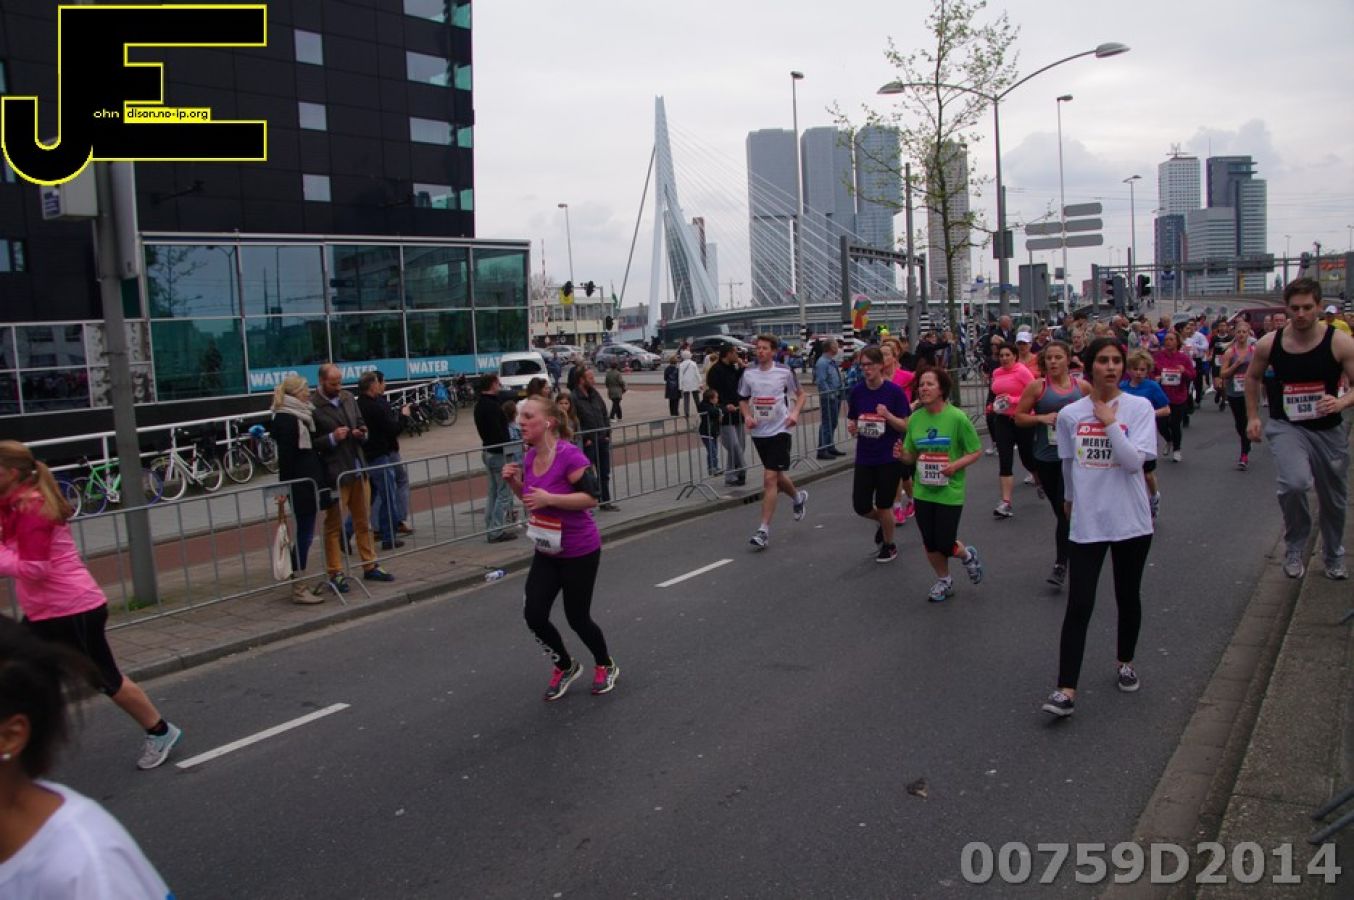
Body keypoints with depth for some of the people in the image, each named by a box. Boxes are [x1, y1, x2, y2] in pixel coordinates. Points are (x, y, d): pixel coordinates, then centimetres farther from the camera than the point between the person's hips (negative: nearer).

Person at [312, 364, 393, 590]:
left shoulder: (348, 398, 10)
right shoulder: (312, 407, -11)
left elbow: (361, 426, 20)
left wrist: (361, 434, -2)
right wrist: (332, 438, -21)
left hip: (358, 469, 7)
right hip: (334, 474, -6)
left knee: (364, 521, 14)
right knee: (334, 525, 3)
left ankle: (369, 566, 24)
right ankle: (335, 574, 10)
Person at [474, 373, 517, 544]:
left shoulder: (480, 404, 11)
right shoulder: (492, 406, -20)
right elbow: (500, 433, -25)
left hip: (487, 451, 10)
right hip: (498, 453, -10)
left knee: (493, 492, 16)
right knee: (504, 493, -5)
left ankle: (491, 529, 20)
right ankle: (496, 531, -4)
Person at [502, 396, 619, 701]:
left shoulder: (570, 455, -23)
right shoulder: (531, 455, 1)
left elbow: (591, 497, -25)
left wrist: (549, 498, -31)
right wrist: (515, 482, -5)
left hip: (580, 552, -7)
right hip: (547, 551, 7)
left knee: (577, 617, 5)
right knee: (534, 615, 0)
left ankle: (606, 666, 34)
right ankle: (565, 667, 26)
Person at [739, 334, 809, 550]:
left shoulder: (784, 371, -6)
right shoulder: (748, 373, 3)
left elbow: (801, 394, 8)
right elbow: (743, 400, 15)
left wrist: (795, 413, -9)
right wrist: (747, 416, -5)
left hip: (779, 430, -5)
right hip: (759, 432, 5)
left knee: (770, 479, -12)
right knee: (777, 476, 18)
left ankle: (764, 530, -9)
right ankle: (798, 497, 50)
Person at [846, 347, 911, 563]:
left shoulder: (894, 391, -10)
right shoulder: (857, 391, 0)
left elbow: (906, 426, -8)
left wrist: (888, 415, -26)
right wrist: (852, 428, -13)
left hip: (890, 458, -3)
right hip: (864, 458, 4)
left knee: (884, 506, 5)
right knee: (861, 506, 3)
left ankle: (889, 545, 31)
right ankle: (884, 523, 38)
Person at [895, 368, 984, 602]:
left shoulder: (957, 418, -14)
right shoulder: (915, 418, -1)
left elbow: (976, 452, -7)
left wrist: (956, 465, -23)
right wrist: (902, 454, -14)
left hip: (950, 492, -4)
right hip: (923, 491, 4)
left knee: (945, 545, -3)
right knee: (930, 544, 12)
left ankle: (967, 555, 33)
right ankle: (944, 581, 37)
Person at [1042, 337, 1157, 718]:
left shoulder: (1139, 407, -5)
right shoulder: (1069, 414, 0)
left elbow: (1135, 461, -17)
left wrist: (1109, 422, -17)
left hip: (1131, 521, 0)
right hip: (1087, 522, 0)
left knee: (1128, 598, 16)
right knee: (1078, 605, -6)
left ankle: (1125, 662, 40)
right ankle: (1066, 690, -6)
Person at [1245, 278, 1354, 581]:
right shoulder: (1269, 343, -7)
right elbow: (1252, 377, 11)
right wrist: (1252, 416, 7)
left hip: (1328, 431, 1)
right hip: (1286, 427, -1)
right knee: (1294, 484, -29)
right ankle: (1294, 548, -4)